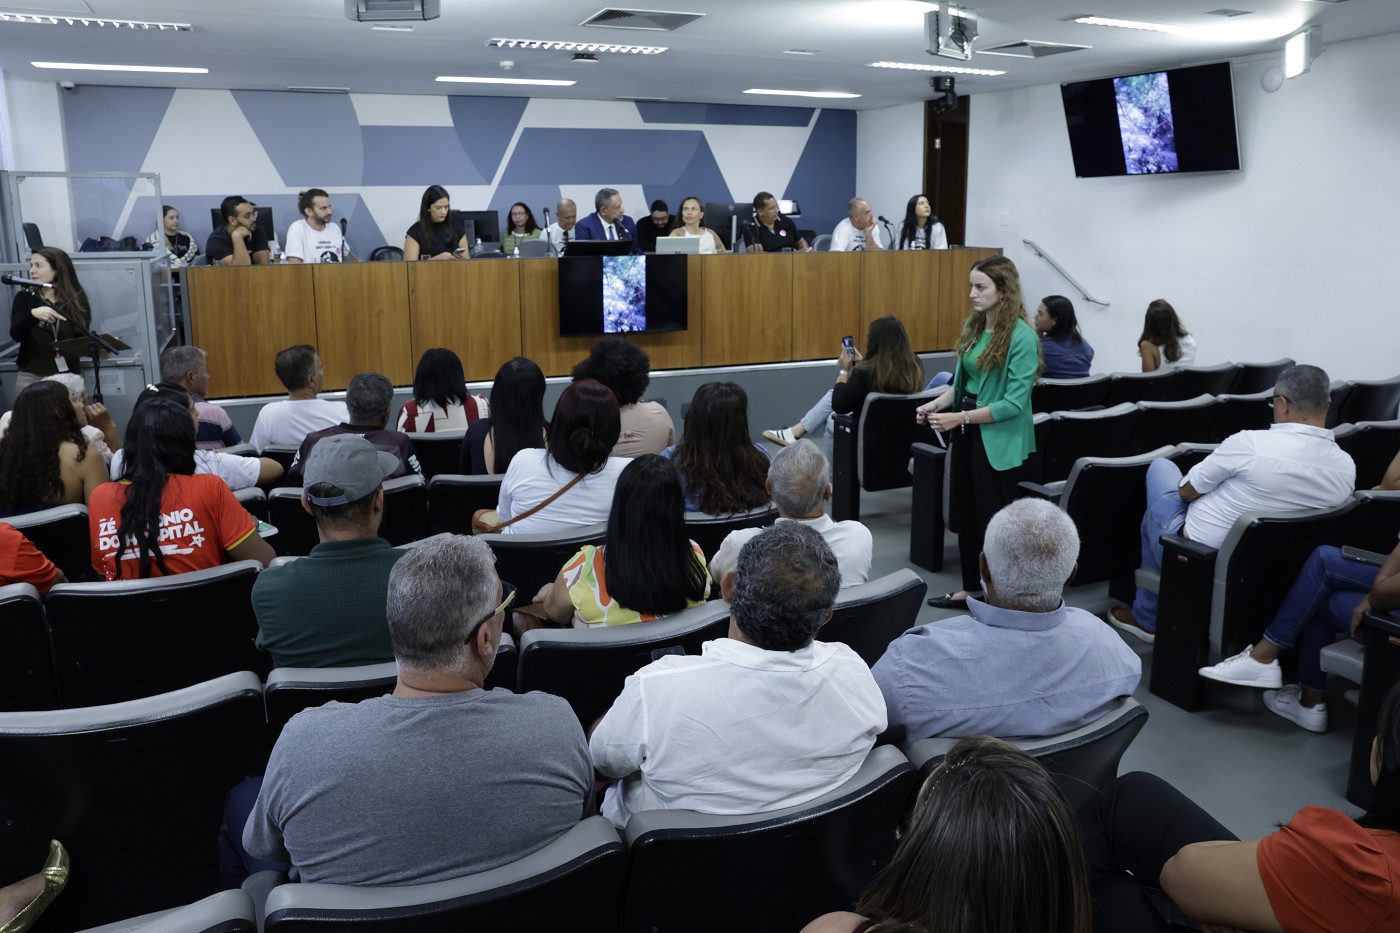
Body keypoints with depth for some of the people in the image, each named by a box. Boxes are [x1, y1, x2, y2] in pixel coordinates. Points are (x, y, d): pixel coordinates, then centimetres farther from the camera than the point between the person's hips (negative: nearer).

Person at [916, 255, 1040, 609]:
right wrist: (937, 404, -5)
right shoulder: (972, 325, 4)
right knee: (964, 512, 17)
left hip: (997, 440, -8)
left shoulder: (1022, 337, -19)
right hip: (967, 433, 8)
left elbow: (1015, 402, -21)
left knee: (992, 520, 5)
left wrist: (960, 417, -24)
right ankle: (972, 589, 33)